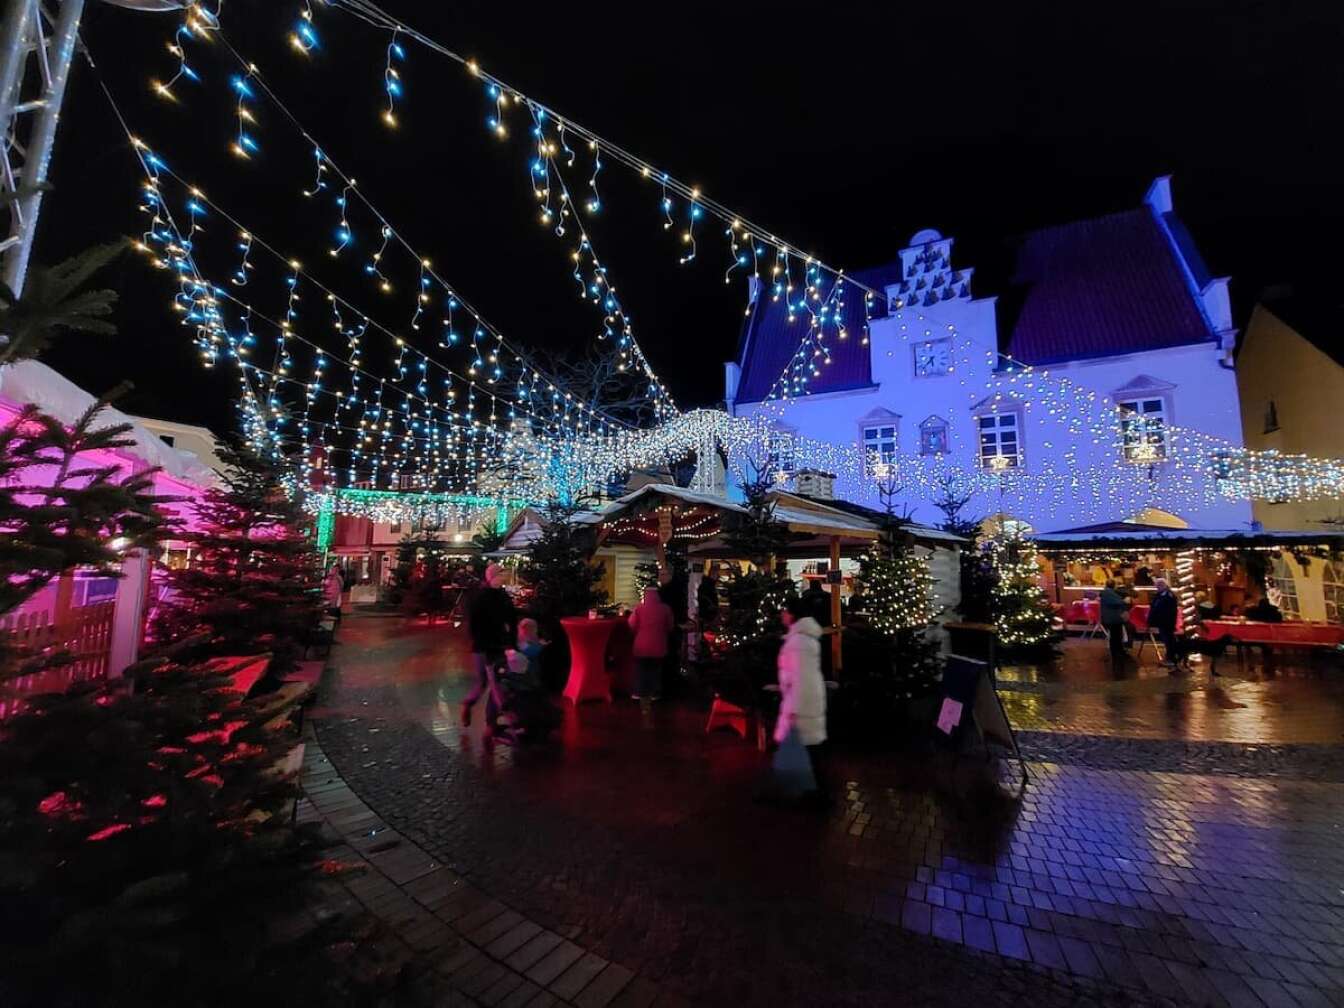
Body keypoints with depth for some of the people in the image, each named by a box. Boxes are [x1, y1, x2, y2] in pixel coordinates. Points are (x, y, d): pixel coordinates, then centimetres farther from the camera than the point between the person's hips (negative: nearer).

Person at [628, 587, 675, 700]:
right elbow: (670, 627, 5)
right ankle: (654, 693, 16)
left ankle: (639, 692, 16)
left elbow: (632, 626, -3)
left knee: (641, 669, 13)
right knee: (656, 670, 13)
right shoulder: (665, 608, -6)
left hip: (642, 645, -1)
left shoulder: (639, 607, -10)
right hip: (658, 645, 1)